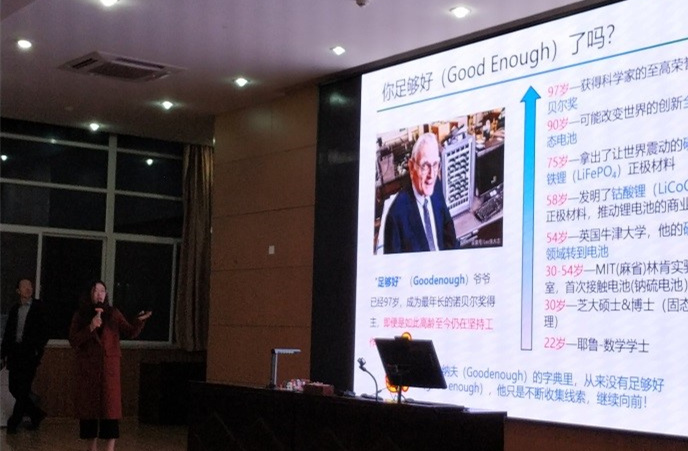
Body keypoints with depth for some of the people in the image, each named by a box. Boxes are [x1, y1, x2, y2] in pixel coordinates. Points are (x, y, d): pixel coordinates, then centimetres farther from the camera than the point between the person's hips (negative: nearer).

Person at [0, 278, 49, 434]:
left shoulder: (38, 307, 1)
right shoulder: (14, 309, 12)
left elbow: (44, 331, -1)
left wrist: (38, 350, -10)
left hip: (30, 354, -5)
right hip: (15, 353, 5)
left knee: (23, 390, -5)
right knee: (14, 388, 5)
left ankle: (14, 423, 4)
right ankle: (36, 414, 21)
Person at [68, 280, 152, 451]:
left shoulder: (113, 313, 6)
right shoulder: (80, 315, 6)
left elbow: (130, 333, -2)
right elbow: (73, 341, -3)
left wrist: (139, 321, -21)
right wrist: (90, 328, -16)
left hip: (109, 365, -1)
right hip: (87, 367, 1)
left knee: (110, 405, -7)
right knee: (89, 405, 4)